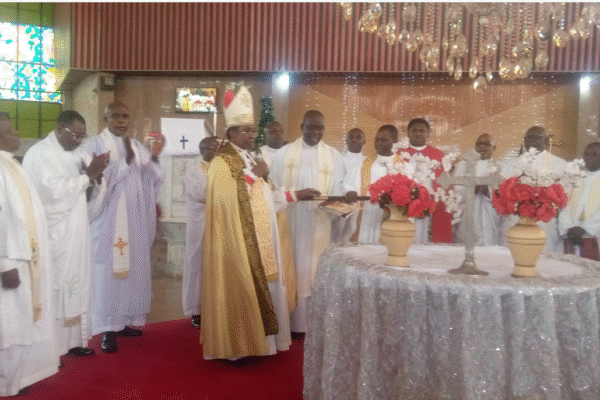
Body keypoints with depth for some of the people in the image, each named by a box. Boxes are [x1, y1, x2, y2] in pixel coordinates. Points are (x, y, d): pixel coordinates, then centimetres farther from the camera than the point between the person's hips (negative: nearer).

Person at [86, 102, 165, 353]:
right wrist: (126, 160, -18)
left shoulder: (136, 146, 14)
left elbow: (151, 179, 8)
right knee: (108, 271, -6)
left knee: (133, 268, 7)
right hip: (109, 219, -5)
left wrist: (154, 157, -8)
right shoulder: (96, 144, -1)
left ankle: (124, 320, 18)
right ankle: (108, 330, -1)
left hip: (135, 220, 5)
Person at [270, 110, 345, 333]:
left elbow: (338, 191, 2)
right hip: (290, 221, 0)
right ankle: (292, 323, 8)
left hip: (319, 224, 0)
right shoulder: (284, 153, 6)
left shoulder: (333, 156, 7)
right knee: (292, 269, 2)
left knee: (316, 271, 1)